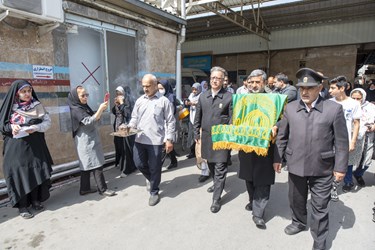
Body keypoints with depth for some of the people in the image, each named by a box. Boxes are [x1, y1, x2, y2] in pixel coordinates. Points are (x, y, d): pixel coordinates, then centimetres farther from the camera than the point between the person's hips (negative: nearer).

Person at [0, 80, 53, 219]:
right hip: (16, 147, -1)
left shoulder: (37, 106, 3)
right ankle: (22, 206, 9)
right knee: (19, 173, -1)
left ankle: (35, 200, 20)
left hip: (34, 146, 1)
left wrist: (36, 128, -17)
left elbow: (47, 122, 0)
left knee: (36, 172, 4)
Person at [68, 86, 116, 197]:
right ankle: (103, 189, 1)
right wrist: (100, 109, -30)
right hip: (86, 142, -9)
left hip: (90, 141, 9)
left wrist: (102, 108, 5)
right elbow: (89, 122, -25)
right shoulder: (76, 110, -15)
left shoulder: (85, 107, 11)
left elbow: (96, 118, 18)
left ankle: (85, 188, 21)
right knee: (96, 165, -6)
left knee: (87, 165, 13)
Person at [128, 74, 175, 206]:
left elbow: (170, 121, -4)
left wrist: (169, 140, -8)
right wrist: (129, 127, -5)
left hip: (155, 140, -4)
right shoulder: (139, 100, 10)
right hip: (140, 139, 5)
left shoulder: (164, 101, -4)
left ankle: (154, 192, 27)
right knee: (139, 163, 9)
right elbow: (134, 118, 16)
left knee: (154, 168, 5)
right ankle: (152, 179, 39)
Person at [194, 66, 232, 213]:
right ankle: (217, 184, 45)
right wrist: (196, 134, 10)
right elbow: (198, 117, 12)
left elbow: (232, 119, -8)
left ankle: (216, 198, 11)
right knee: (211, 165, 20)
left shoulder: (229, 97, -7)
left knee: (220, 168, 0)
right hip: (206, 137, 5)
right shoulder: (203, 96, 7)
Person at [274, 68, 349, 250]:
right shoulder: (290, 108, -1)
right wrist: (277, 158, 6)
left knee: (320, 207, 11)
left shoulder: (334, 109, -8)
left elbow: (341, 141, -4)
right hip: (296, 165, 3)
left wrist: (340, 167, -4)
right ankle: (299, 223, 48)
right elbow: (282, 136, 5)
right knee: (296, 200, 21)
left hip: (322, 168, -2)